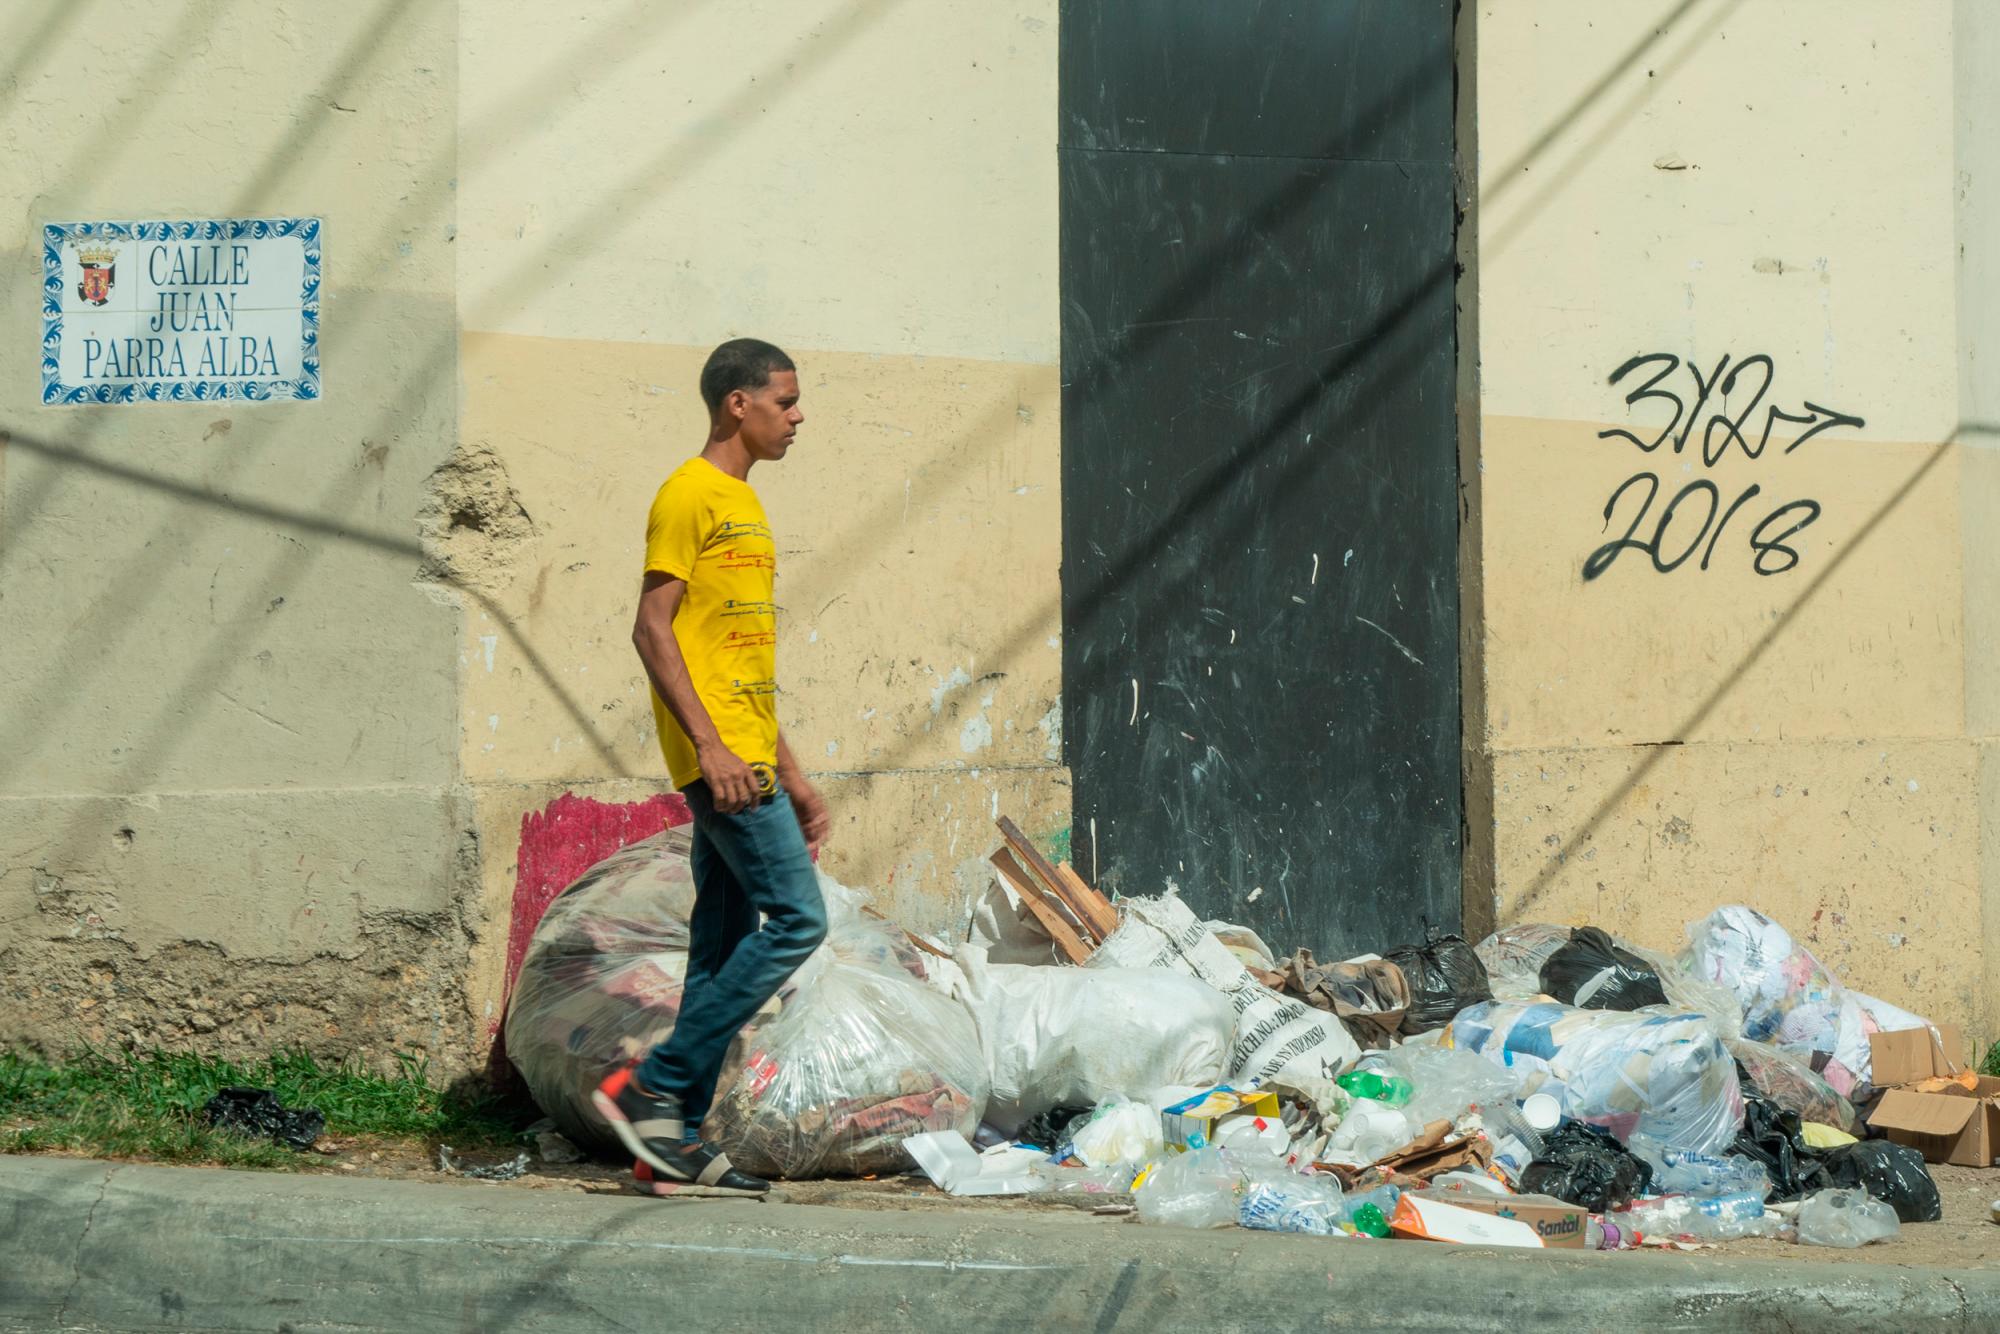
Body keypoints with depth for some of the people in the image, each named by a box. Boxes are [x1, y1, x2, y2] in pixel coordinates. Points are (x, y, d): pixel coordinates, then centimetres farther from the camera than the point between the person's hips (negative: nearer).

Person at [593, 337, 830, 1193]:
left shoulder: (744, 505, 22)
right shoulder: (690, 496, -7)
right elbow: (653, 628, -15)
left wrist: (791, 775, 24)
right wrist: (709, 744, -22)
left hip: (744, 759, 9)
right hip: (716, 756, -9)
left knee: (724, 944, 7)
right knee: (797, 919, -13)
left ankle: (676, 1139, 8)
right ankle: (650, 1088, -10)